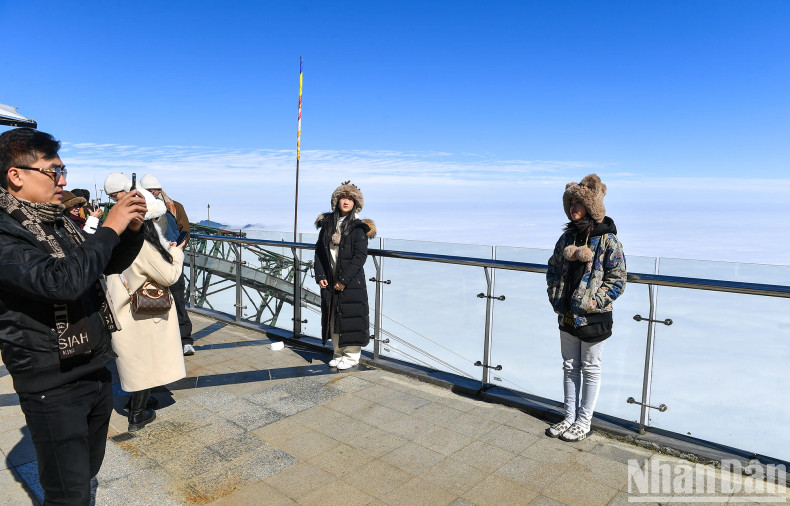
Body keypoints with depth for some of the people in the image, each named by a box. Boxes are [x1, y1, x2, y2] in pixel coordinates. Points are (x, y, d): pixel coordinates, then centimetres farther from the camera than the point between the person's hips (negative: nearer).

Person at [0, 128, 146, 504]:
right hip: (53, 386, -7)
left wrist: (132, 229, -1)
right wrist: (110, 228, -23)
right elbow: (62, 281, -33)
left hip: (96, 371, 8)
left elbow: (111, 265, 18)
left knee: (88, 474, 22)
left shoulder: (59, 224, 9)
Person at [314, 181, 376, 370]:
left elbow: (360, 256, -12)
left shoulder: (358, 227, -7)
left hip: (351, 282, -5)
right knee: (333, 317, 11)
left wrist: (344, 280, -16)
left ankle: (352, 355, 14)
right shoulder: (327, 224, 8)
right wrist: (320, 276, -2)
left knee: (350, 317, -1)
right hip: (329, 281, 5)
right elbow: (319, 251, 9)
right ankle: (338, 352, 26)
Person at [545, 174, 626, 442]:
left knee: (590, 370, 9)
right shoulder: (567, 237, 7)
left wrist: (594, 302, -16)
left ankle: (584, 422, 23)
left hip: (593, 318, -6)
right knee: (570, 367, 16)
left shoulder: (607, 240, -11)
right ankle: (570, 417, 30)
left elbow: (617, 279, -11)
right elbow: (553, 268, 17)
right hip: (567, 316, 6)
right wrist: (555, 296, 6)